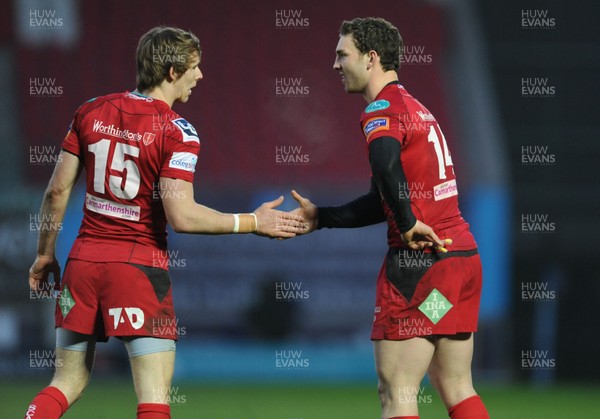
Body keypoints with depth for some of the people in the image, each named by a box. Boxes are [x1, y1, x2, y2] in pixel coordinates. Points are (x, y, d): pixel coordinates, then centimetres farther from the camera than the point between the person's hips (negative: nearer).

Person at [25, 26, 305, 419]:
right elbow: (181, 216, -18)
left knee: (68, 383, 15)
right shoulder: (177, 133, -11)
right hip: (140, 265, -6)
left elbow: (58, 190, 8)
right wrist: (254, 222, -10)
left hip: (83, 260, 6)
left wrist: (46, 253, 19)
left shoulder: (92, 112, 6)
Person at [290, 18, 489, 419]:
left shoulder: (383, 109, -8)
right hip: (463, 253, 9)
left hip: (420, 261, -9)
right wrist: (319, 217, 22)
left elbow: (386, 164, -32)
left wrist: (408, 224, -22)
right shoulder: (416, 109, 20)